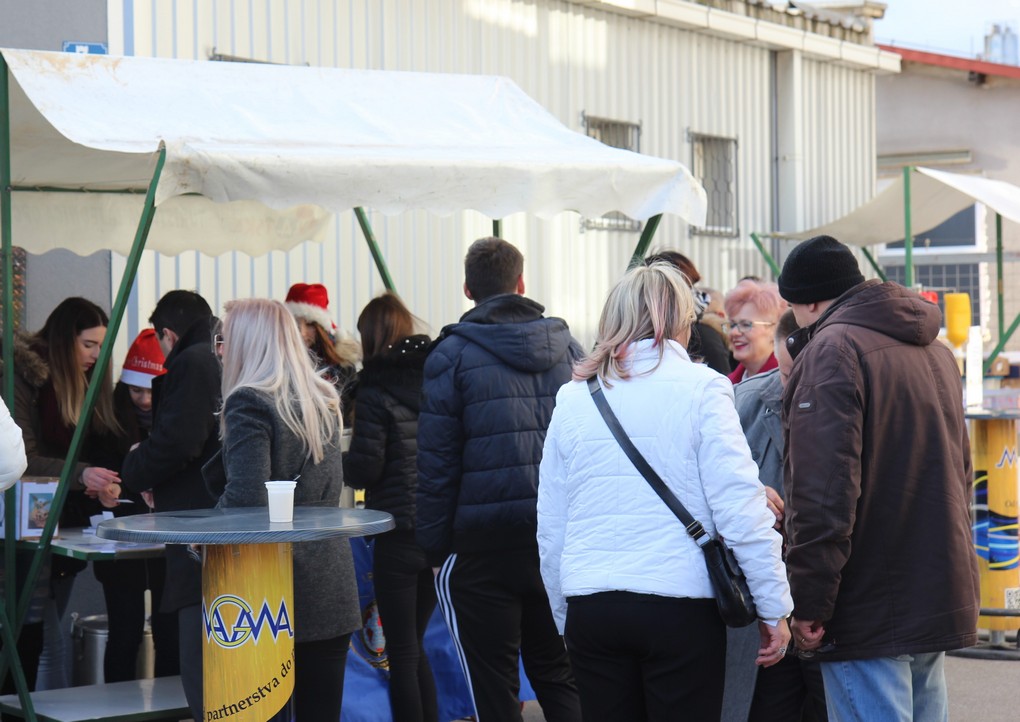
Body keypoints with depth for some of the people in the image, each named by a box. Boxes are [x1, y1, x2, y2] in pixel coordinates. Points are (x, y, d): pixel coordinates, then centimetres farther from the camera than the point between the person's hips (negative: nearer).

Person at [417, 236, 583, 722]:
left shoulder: (452, 354, -4)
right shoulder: (566, 346, 8)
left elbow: (436, 461, -7)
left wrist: (433, 543, -3)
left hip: (485, 546, -4)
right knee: (558, 675, 14)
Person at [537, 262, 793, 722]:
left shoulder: (572, 399, 8)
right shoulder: (699, 390, -4)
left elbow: (550, 527, 11)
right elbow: (740, 510, -9)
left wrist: (564, 615, 21)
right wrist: (774, 607, -3)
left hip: (590, 610, 4)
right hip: (680, 605, -3)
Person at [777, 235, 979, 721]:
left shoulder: (833, 349, -12)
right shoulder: (936, 351, 17)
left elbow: (823, 490, -19)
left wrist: (809, 602, -16)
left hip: (868, 616, -9)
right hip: (942, 601, 9)